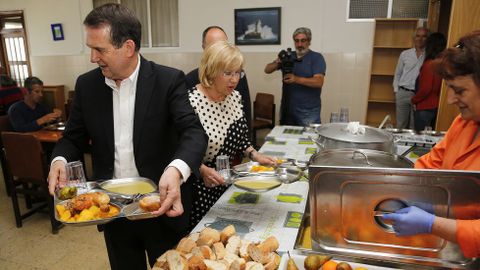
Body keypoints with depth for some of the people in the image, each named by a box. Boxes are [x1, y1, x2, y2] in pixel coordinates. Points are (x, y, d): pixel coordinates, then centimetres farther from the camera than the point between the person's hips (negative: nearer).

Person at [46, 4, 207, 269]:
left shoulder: (168, 80, -14)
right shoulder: (86, 84, -1)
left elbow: (194, 132, -22)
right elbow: (74, 136, 7)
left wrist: (175, 170, -41)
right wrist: (60, 160, -15)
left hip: (161, 206, -3)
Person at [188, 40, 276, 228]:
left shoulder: (235, 96, 0)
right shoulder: (191, 101, -22)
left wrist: (254, 155, -4)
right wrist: (203, 170, -31)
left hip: (228, 182, 6)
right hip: (200, 188, -6)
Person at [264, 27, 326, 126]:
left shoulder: (317, 57, -3)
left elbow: (319, 82, -16)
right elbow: (267, 70, 7)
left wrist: (296, 79, -30)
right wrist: (277, 63, -15)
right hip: (287, 108, 4)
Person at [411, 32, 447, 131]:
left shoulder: (429, 64, -15)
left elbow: (425, 89, -18)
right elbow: (437, 87, 9)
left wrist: (414, 100, -4)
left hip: (424, 108, -7)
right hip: (435, 106, 7)